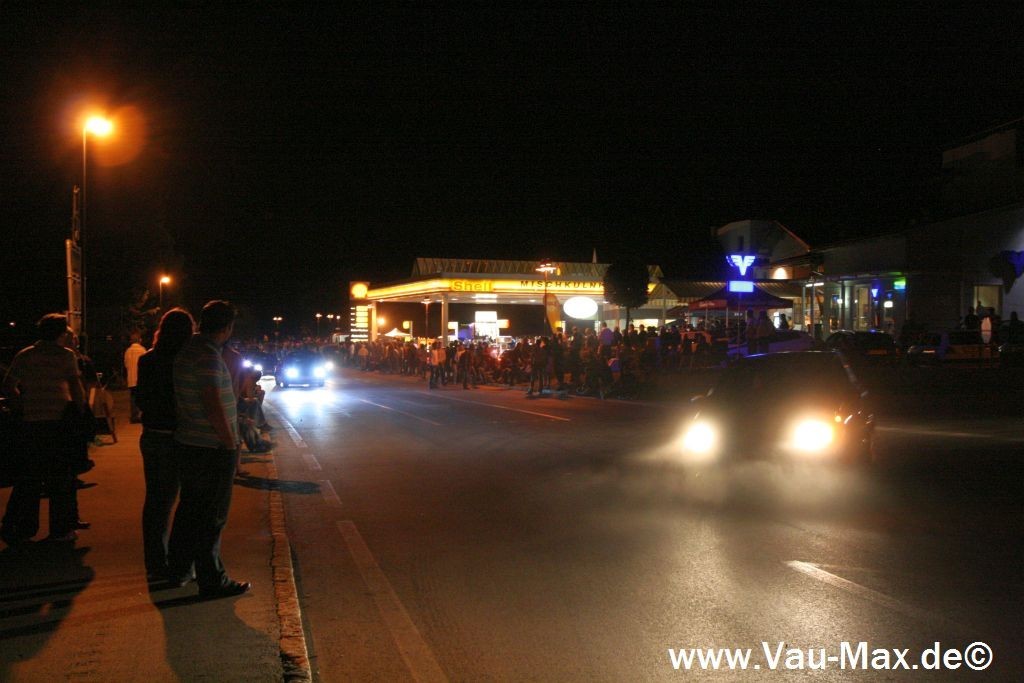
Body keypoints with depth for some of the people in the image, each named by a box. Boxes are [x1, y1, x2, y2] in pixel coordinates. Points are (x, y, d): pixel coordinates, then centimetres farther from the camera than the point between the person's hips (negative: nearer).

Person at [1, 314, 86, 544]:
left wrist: (26, 402, 18)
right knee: (61, 479, 7)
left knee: (27, 479, 12)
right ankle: (60, 530, 11)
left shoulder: (24, 355, 9)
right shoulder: (65, 355, -5)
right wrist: (81, 411, 1)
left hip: (30, 423, 4)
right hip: (58, 422, -4)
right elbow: (75, 386, -11)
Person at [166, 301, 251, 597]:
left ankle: (178, 569, 33)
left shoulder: (189, 348, 10)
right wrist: (231, 444, -15)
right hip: (212, 450, -9)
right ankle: (213, 581, 10)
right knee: (212, 517, 0)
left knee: (190, 509, 21)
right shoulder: (209, 355, -20)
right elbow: (214, 406, -25)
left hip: (188, 446, 9)